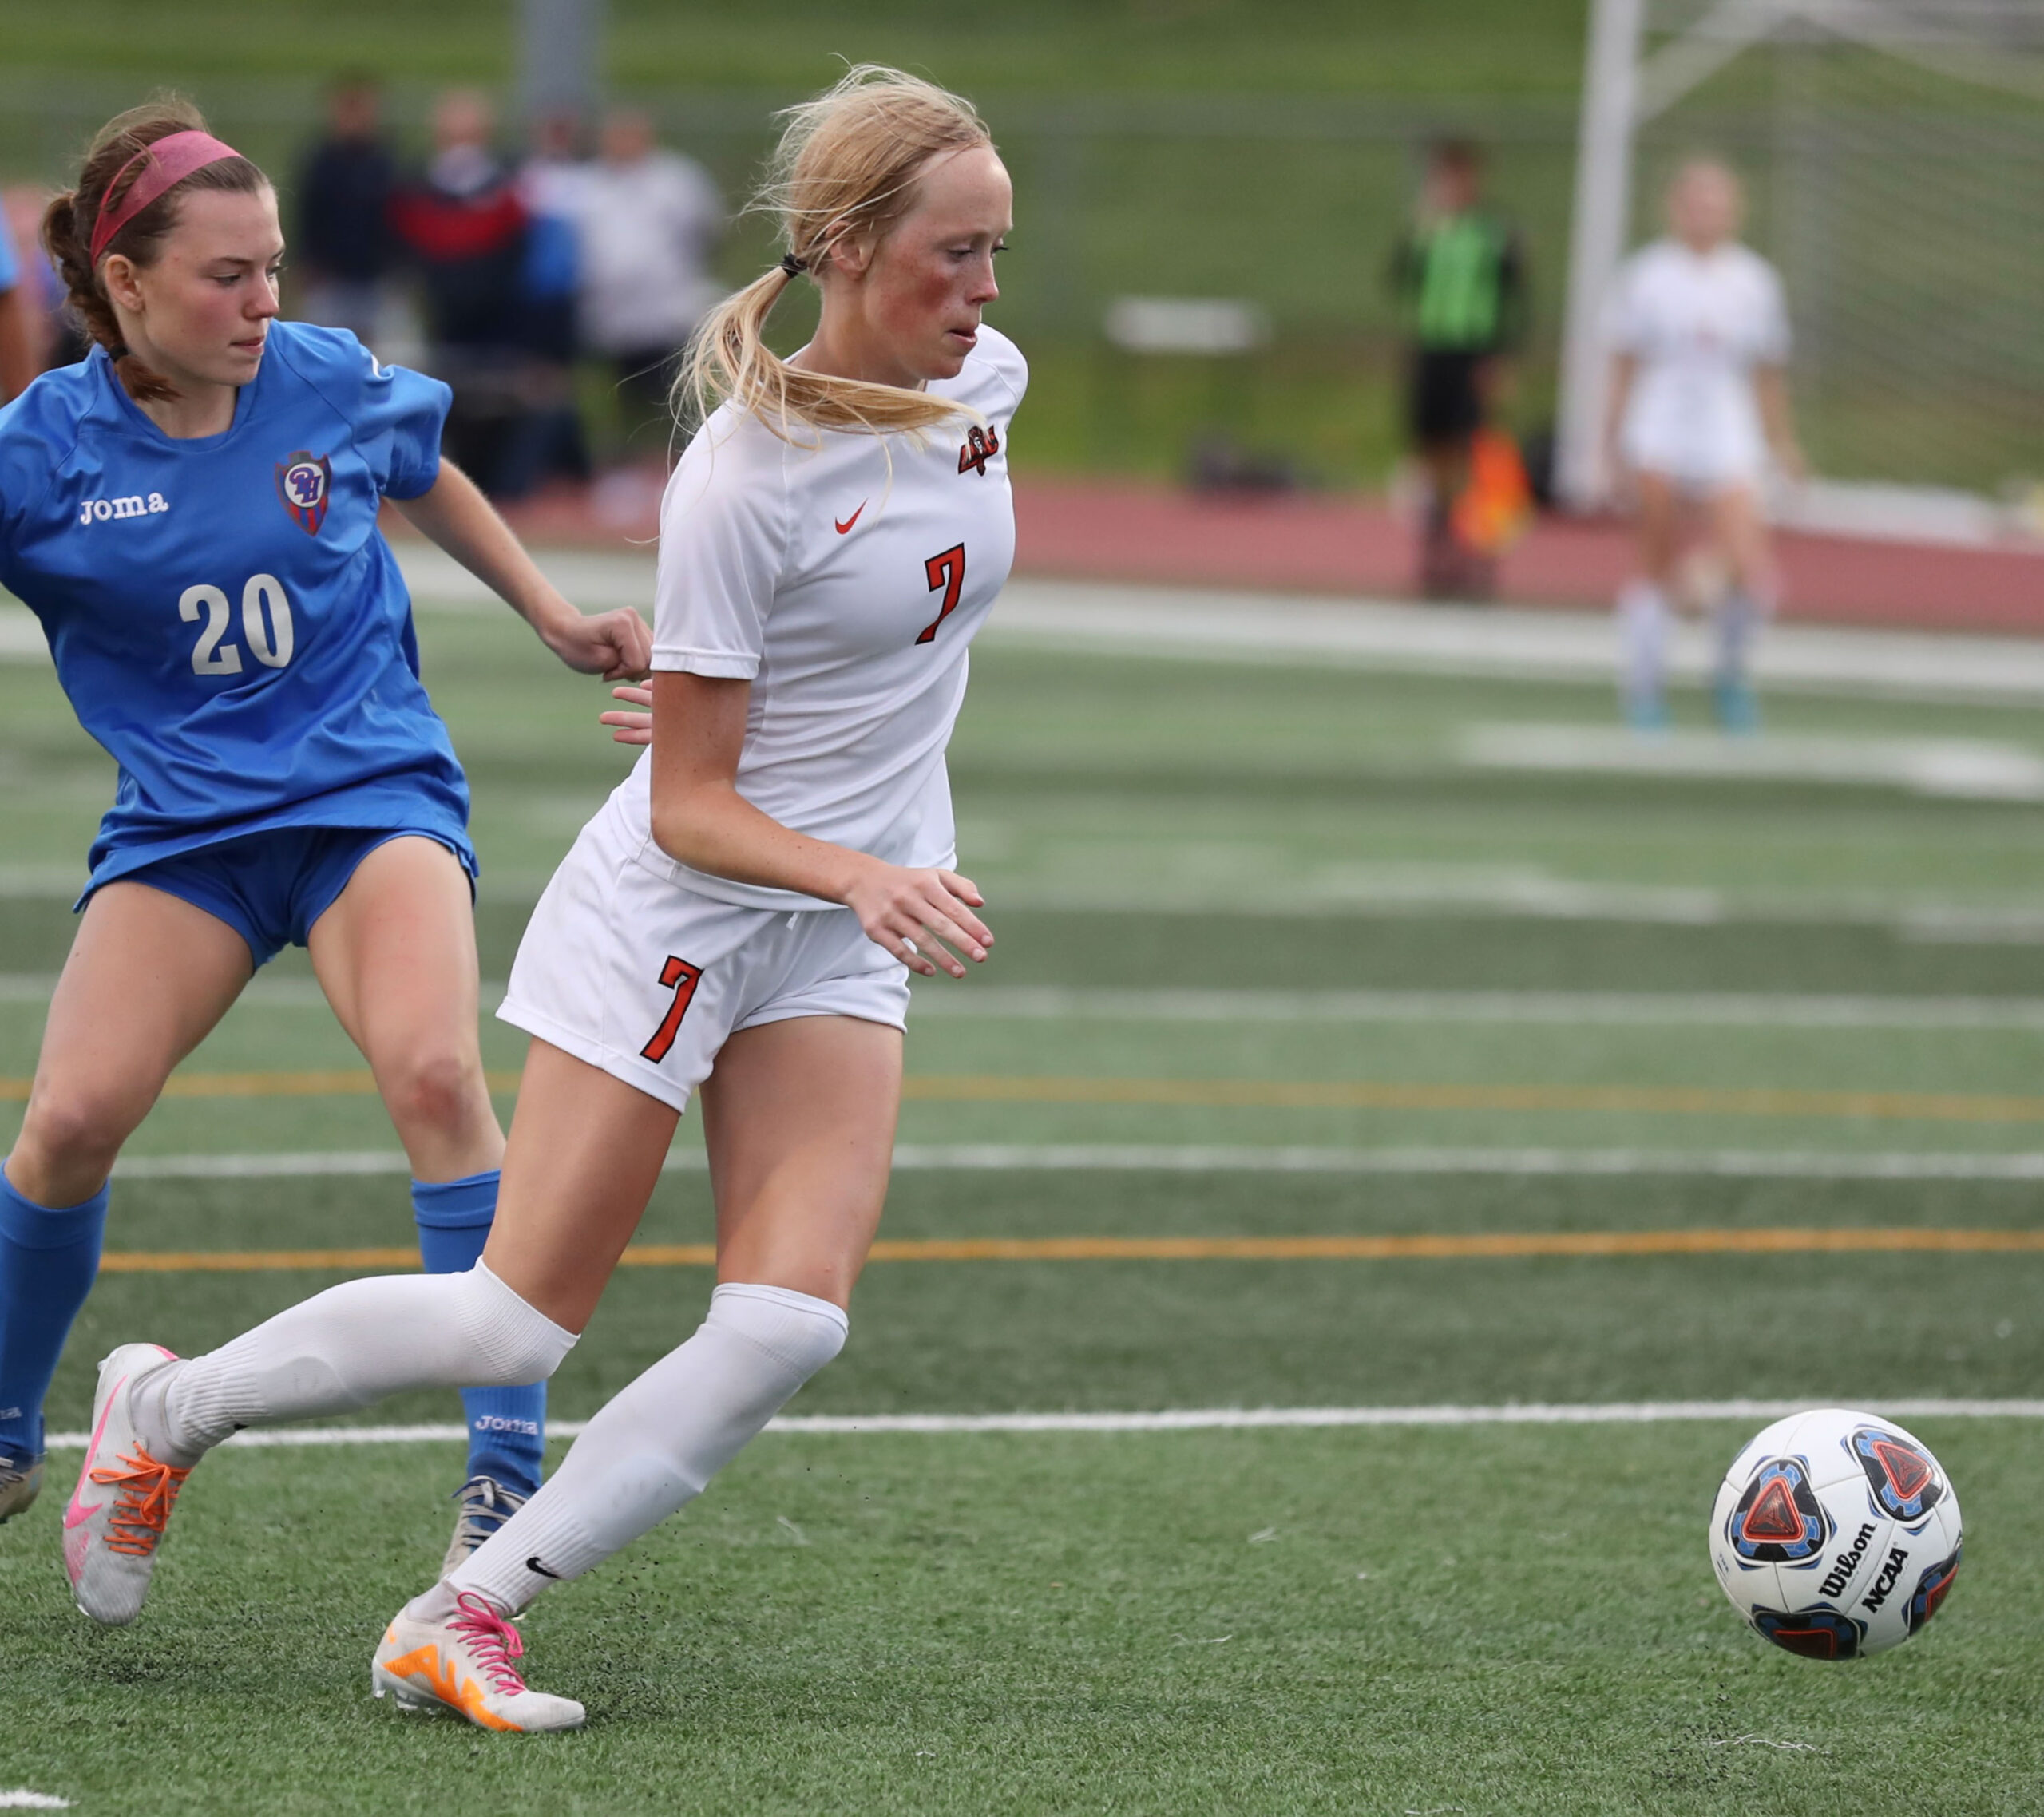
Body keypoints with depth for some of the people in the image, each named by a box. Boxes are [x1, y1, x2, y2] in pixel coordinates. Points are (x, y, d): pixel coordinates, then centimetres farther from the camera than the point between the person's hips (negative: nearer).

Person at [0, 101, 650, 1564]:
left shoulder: (331, 383, -3)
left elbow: (429, 481, 20)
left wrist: (553, 615, 20)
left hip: (372, 790, 0)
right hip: (181, 824, 0)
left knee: (435, 1074, -26)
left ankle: (510, 1465, -22)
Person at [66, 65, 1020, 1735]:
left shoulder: (986, 380, -3)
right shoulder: (741, 483, -23)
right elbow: (688, 808, -19)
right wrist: (861, 873, -34)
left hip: (837, 956, 6)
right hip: (674, 912, -6)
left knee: (790, 1318, -13)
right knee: (516, 1322, -3)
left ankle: (470, 1615, -7)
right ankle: (166, 1411, 20)